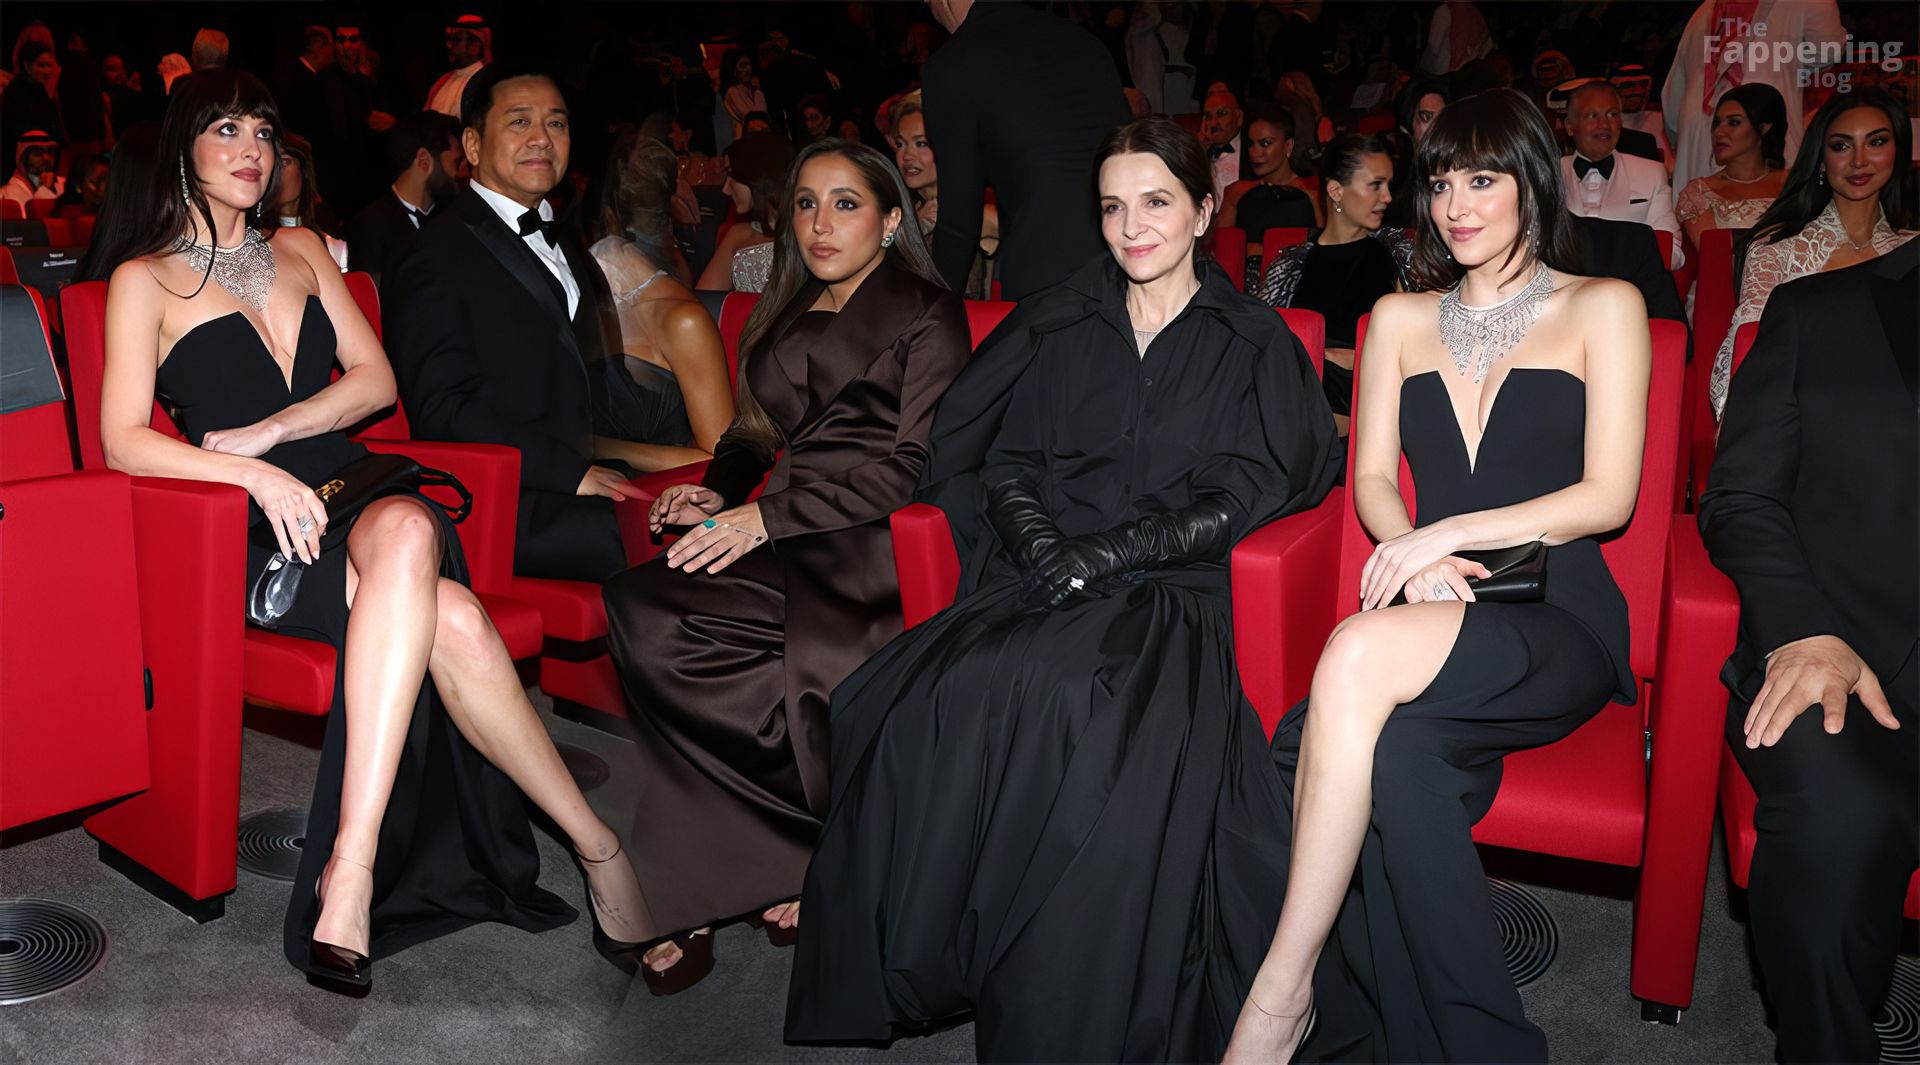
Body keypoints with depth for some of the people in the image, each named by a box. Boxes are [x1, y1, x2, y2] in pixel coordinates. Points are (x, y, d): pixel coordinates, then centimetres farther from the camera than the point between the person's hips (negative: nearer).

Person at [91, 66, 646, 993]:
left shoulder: (300, 252, 23)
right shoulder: (145, 280, 10)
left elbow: (376, 380, 12)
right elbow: (124, 441, -3)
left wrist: (268, 431, -4)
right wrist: (257, 474, -19)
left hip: (354, 495, 3)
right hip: (257, 533, -3)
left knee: (404, 534, -39)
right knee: (452, 616, -34)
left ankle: (351, 875, -40)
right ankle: (596, 848, -28)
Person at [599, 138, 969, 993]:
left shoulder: (925, 314, 5)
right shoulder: (782, 318, 26)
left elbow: (917, 466, -5)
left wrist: (766, 518, -13)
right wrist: (718, 492, 5)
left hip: (870, 547, -6)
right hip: (779, 543, 6)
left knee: (654, 622, -29)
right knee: (638, 610, -26)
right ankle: (691, 895, -18)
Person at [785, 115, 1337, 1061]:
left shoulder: (1254, 346, 13)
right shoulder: (1059, 324, 21)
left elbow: (1242, 497, 2)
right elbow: (1003, 458, 14)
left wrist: (1108, 554, -10)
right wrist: (1035, 539, -8)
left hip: (1169, 593, -3)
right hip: (1040, 579, 3)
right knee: (945, 697, -31)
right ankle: (925, 970, -19)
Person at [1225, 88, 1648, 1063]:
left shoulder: (1603, 308, 9)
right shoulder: (1399, 319, 21)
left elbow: (1608, 496, -1)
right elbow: (1372, 481, 14)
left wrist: (1453, 532, -12)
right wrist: (1417, 561, -8)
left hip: (1557, 623, -3)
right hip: (1432, 617, 4)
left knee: (1361, 650, -36)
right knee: (1390, 754, -34)